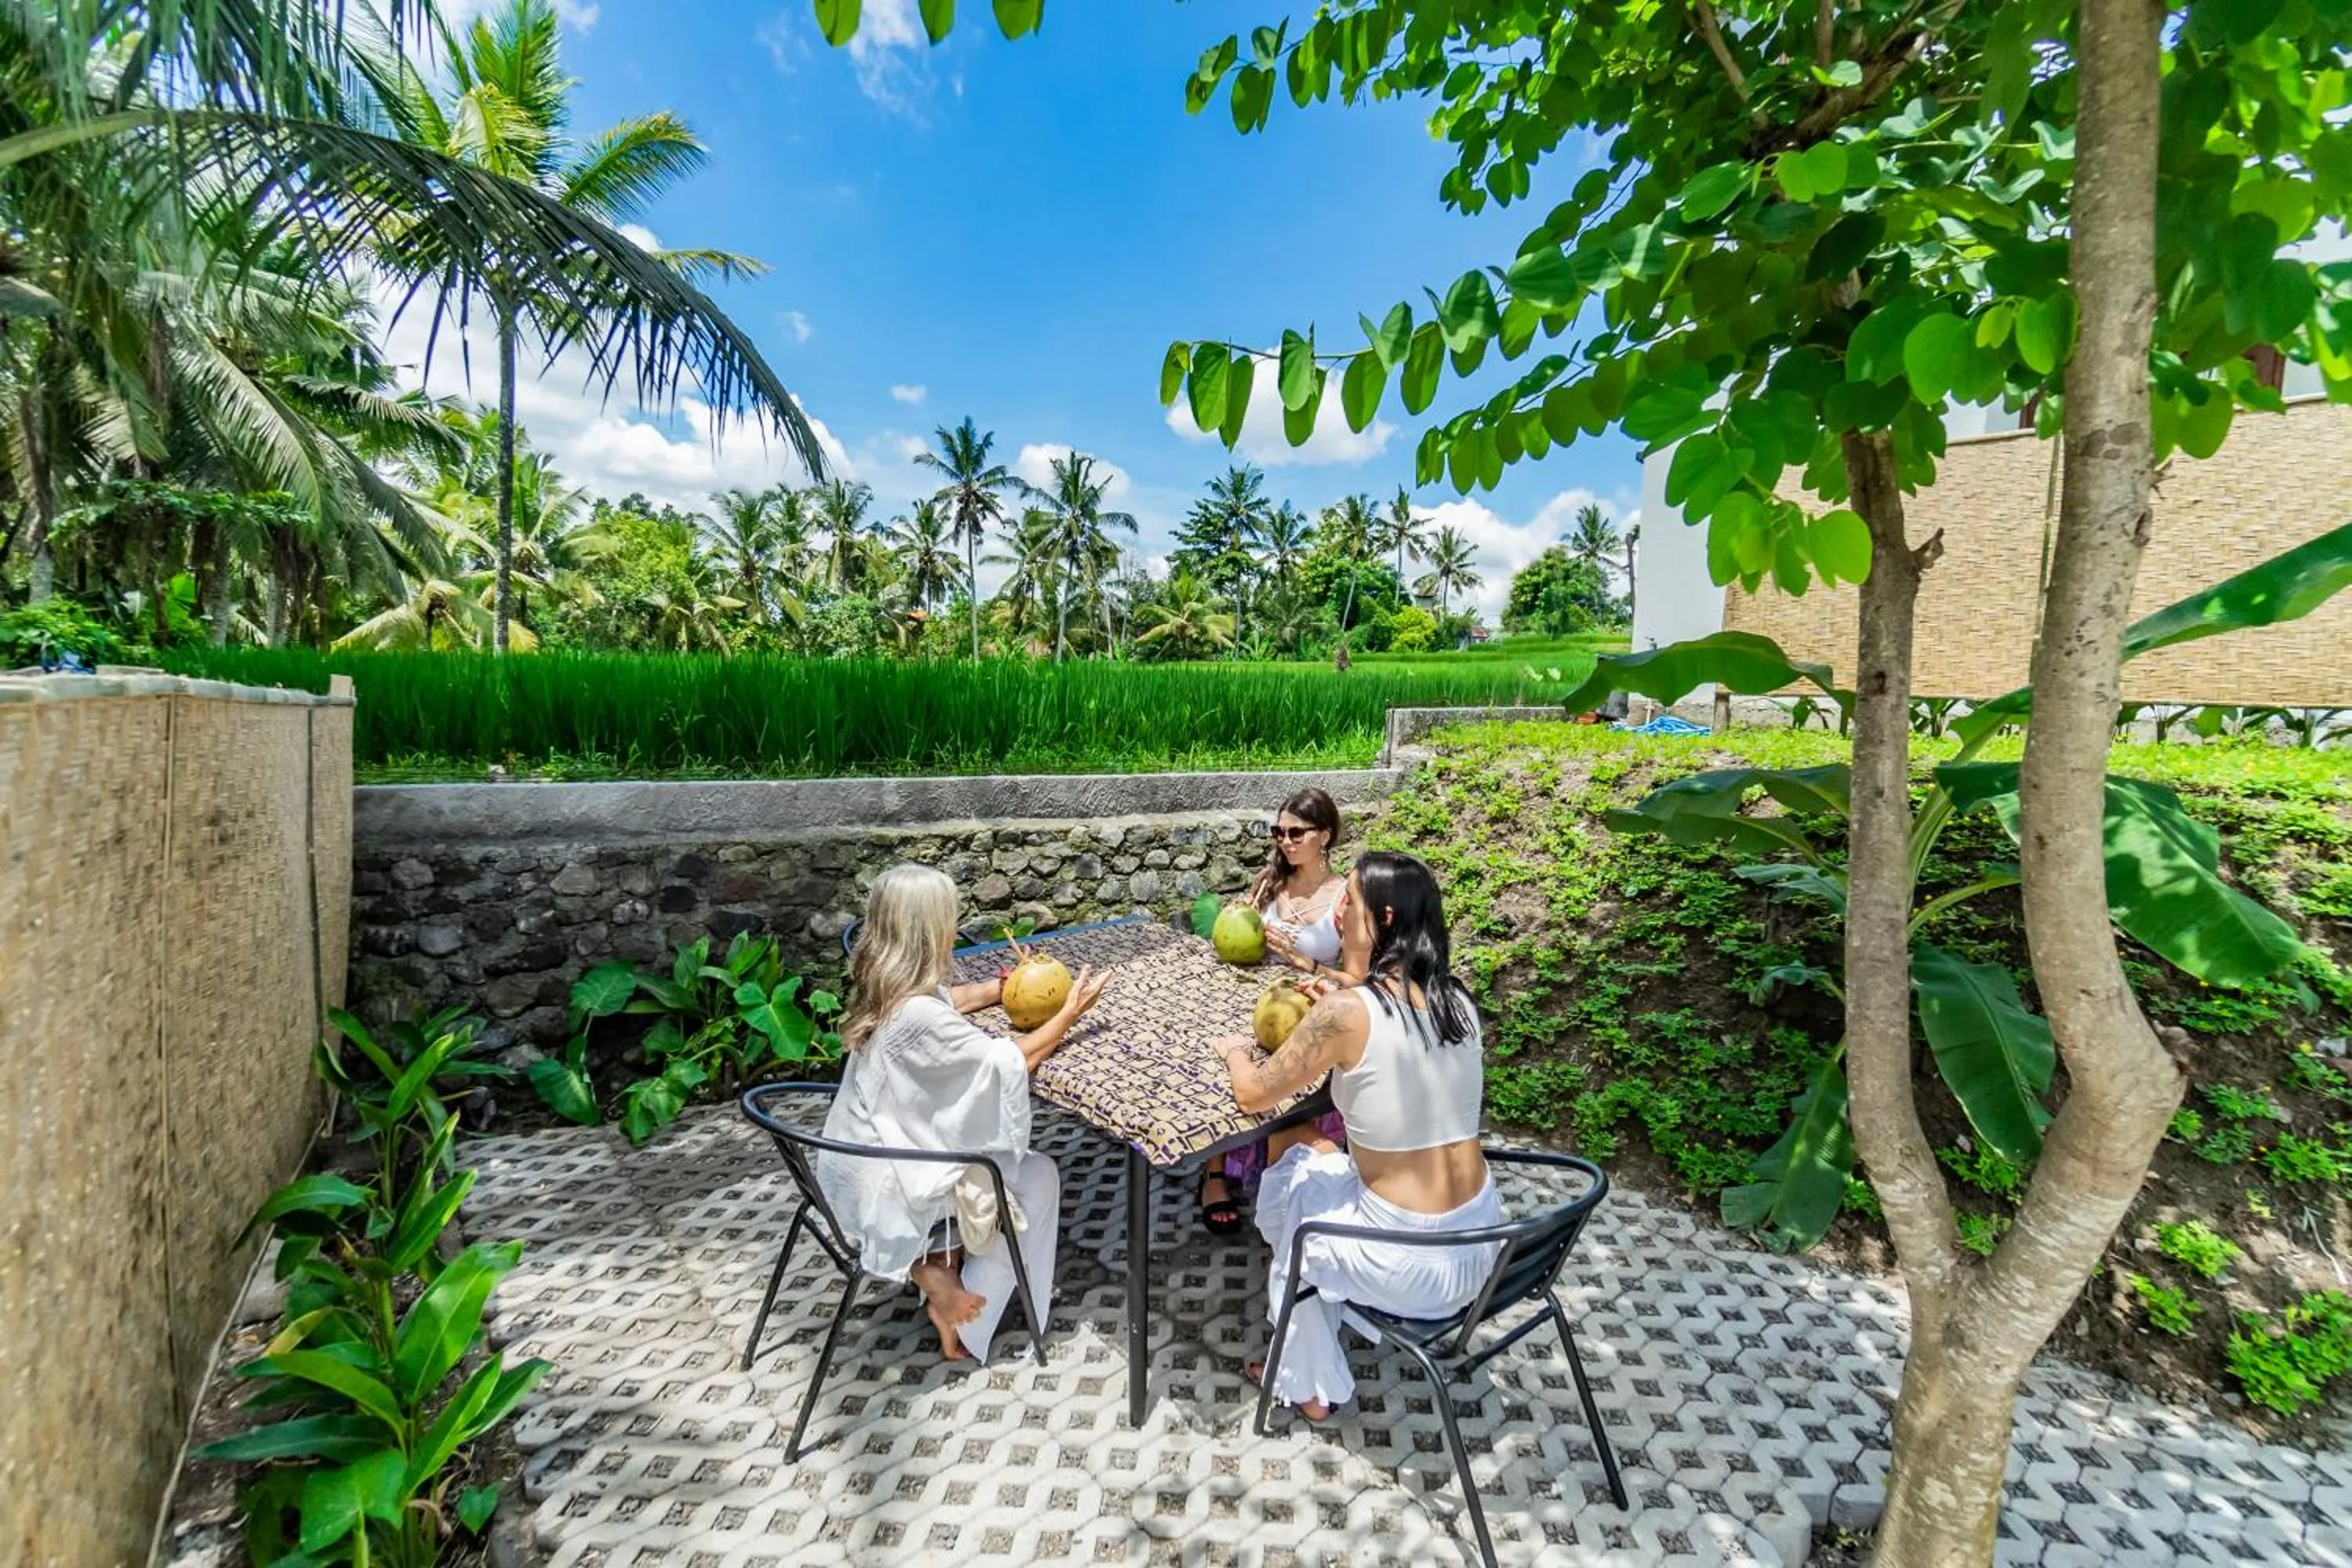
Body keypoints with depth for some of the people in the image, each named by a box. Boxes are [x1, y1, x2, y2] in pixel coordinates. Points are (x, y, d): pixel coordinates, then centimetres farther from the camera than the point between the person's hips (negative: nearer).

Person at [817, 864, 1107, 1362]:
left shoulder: (885, 987, -4)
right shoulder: (918, 1016, -31)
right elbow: (1010, 1061, -22)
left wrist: (1002, 988, 7)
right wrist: (1071, 1012, -12)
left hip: (860, 1162, 9)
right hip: (882, 1183, -9)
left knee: (996, 1152, 22)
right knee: (1039, 1176, 6)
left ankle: (937, 1261, 17)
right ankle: (965, 1328, 15)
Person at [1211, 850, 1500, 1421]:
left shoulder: (1347, 1012, -22)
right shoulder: (1456, 999, -2)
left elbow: (1253, 1094, -8)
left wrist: (1236, 1051, 10)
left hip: (1412, 1264, -6)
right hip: (1480, 1243, 6)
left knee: (1286, 1185, 21)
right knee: (1327, 1159, 27)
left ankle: (1306, 1383, 36)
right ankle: (1313, 1367, 42)